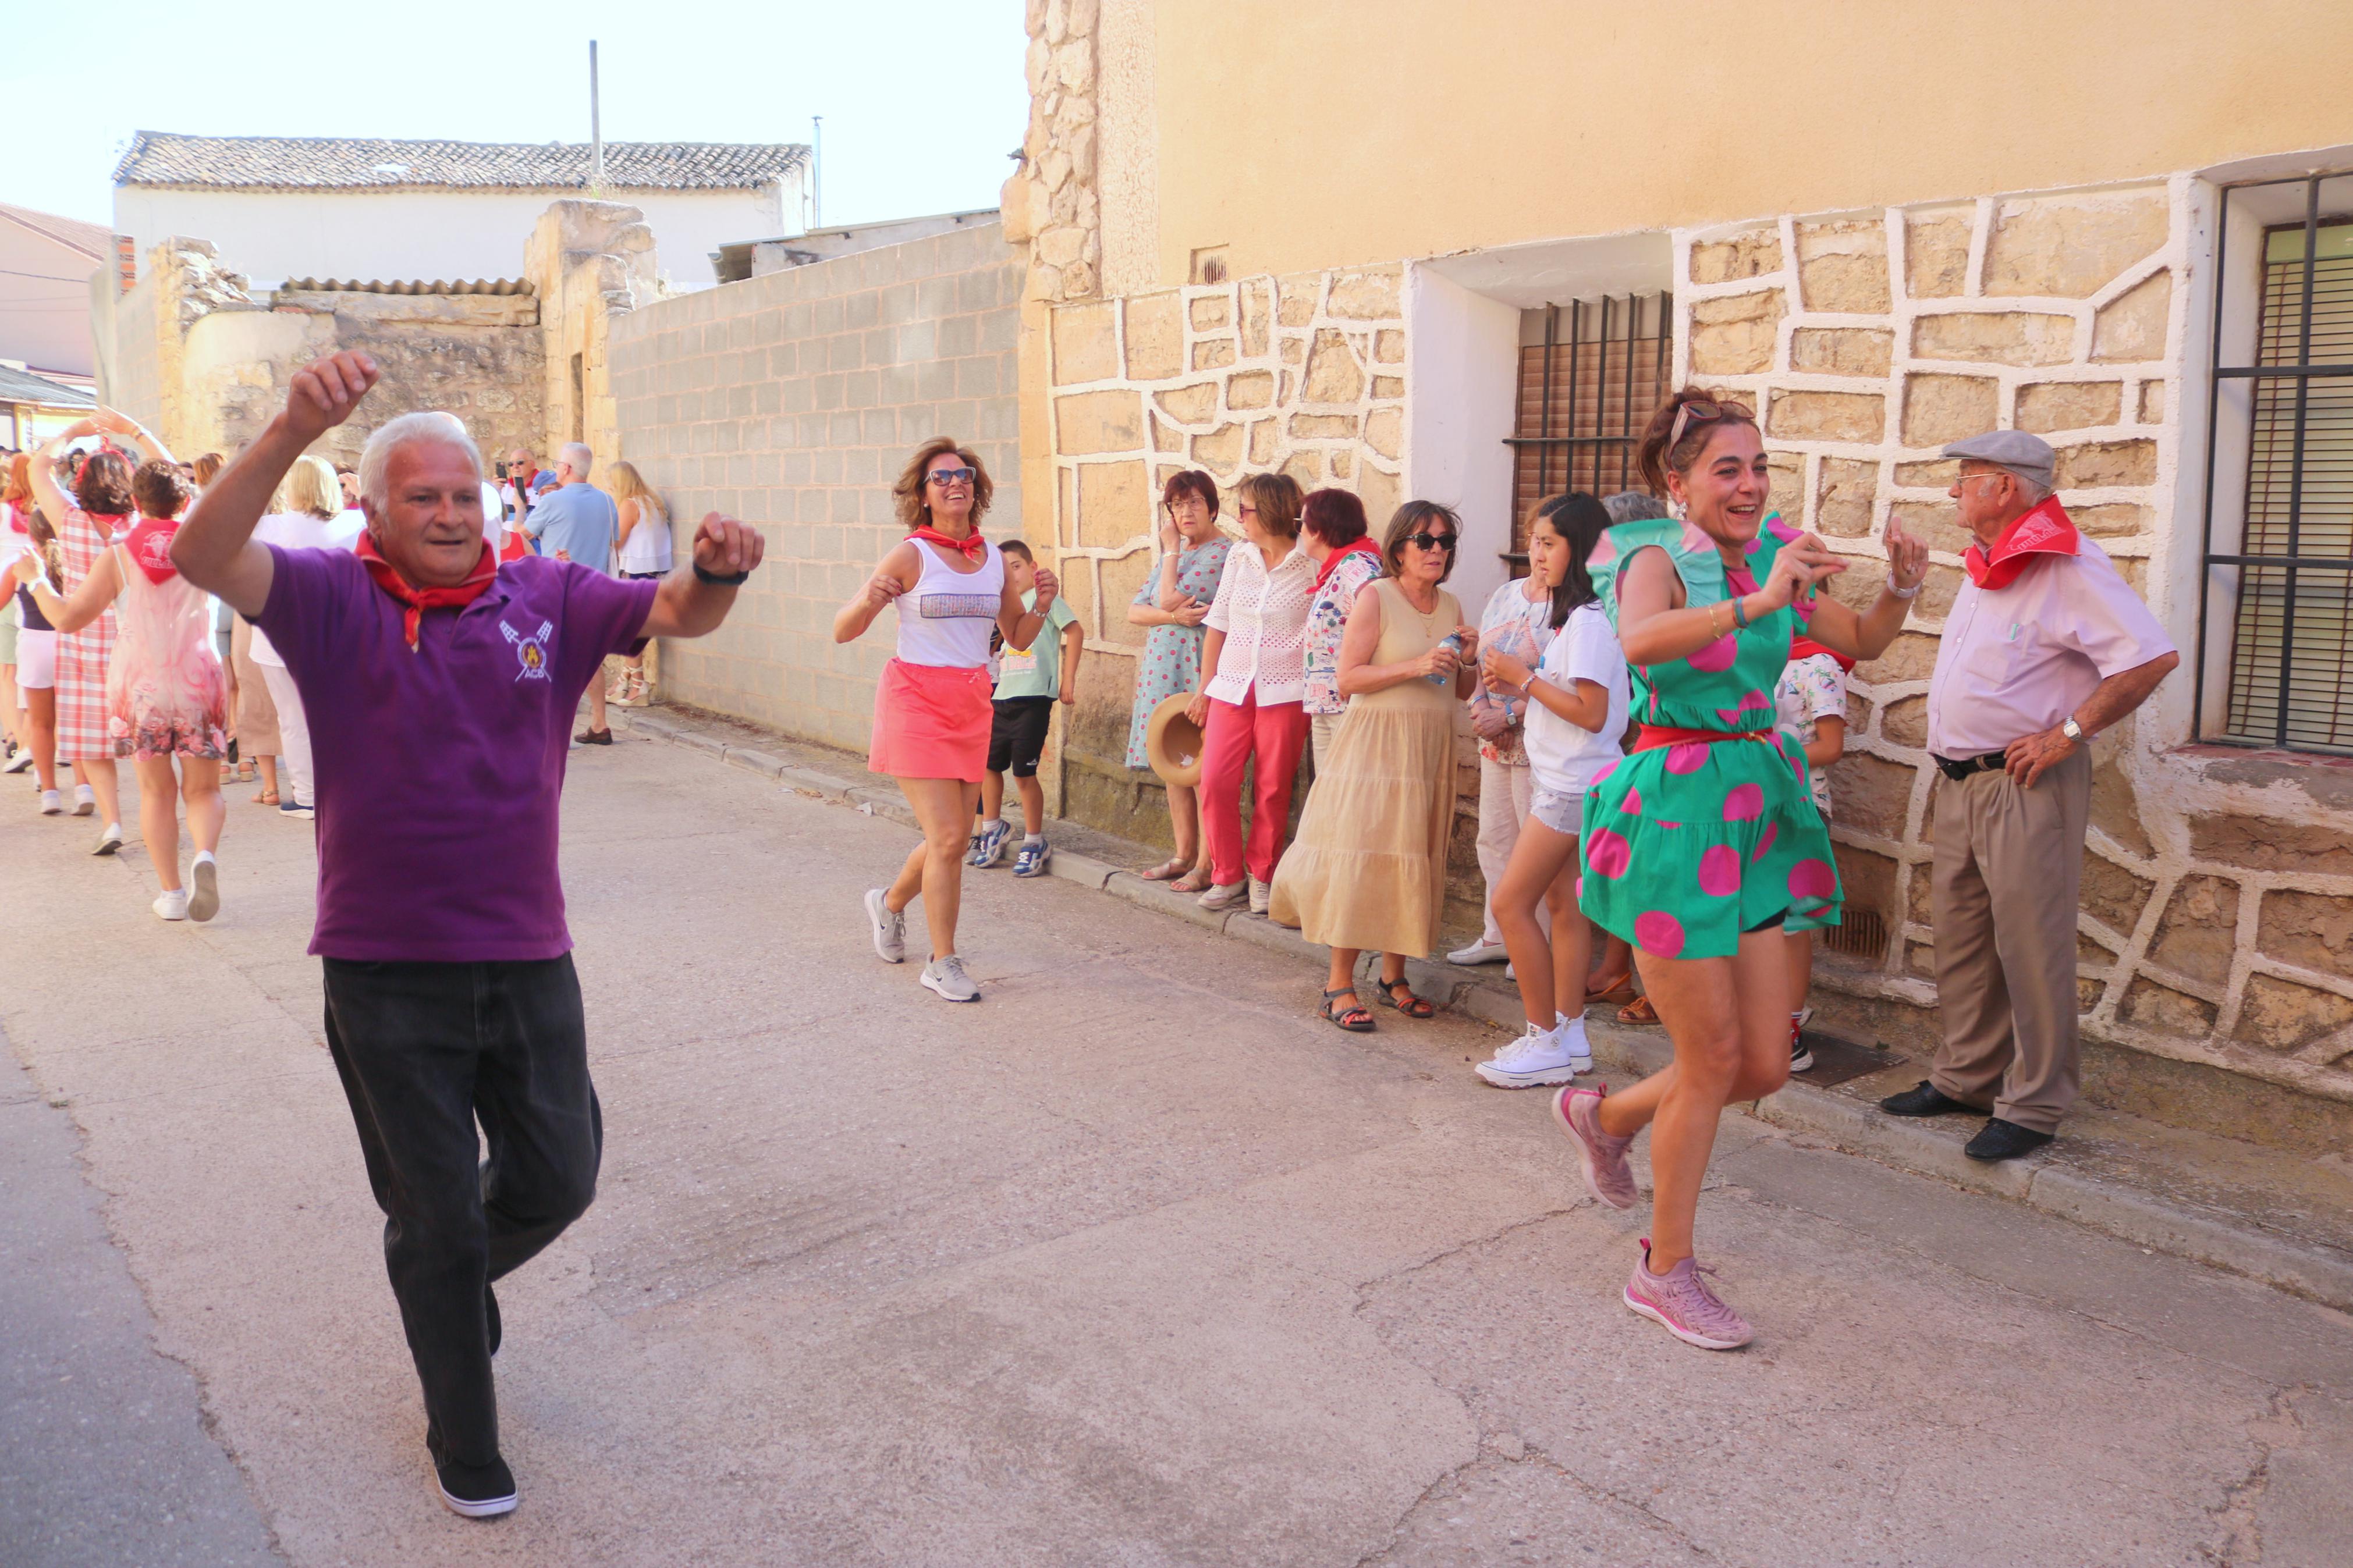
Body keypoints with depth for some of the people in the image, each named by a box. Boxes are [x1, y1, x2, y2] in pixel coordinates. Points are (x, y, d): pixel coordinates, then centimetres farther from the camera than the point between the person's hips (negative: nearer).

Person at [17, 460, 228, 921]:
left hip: (138, 683, 0)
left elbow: (67, 618, -1)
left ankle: (171, 892, 12)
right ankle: (205, 855, -22)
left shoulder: (118, 555, -3)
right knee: (203, 789, 8)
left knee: (156, 791, 12)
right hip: (197, 679, 0)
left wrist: (34, 580, 17)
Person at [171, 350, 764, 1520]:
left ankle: (451, 1277, 49)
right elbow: (204, 557, -22)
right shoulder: (333, 601, -6)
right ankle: (463, 1446, 33)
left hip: (527, 954, 3)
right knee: (435, 1215, 12)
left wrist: (717, 572, -33)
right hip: (385, 971, -2)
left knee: (558, 1178, 13)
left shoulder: (545, 598, 1)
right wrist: (292, 431, -38)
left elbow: (677, 615, -8)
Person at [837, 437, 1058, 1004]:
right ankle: (943, 964, 4)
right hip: (917, 702, -5)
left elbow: (1019, 638, 16)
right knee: (948, 838, -10)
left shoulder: (994, 559, 8)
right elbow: (843, 632, -7)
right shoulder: (910, 555, -7)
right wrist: (869, 600, -27)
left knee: (956, 839, 11)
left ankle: (890, 904, 41)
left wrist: (1042, 605, -3)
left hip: (973, 705, 6)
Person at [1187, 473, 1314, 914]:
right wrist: (1204, 688, 11)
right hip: (1232, 688, 4)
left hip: (1285, 692, -4)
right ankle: (1227, 875, 12)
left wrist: (1315, 694, -11)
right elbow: (1217, 624, 12)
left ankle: (1262, 877, 18)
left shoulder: (1312, 565, -3)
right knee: (1215, 781, -4)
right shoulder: (1239, 558, 9)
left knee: (1273, 789, 2)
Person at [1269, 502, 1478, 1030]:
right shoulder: (1376, 596, -6)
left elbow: (1459, 692, 18)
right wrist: (1415, 667, -19)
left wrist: (1465, 661, -2)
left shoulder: (1450, 606, 12)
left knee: (1415, 862, 8)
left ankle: (1394, 976, 19)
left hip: (1431, 751, 6)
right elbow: (1348, 679, -13)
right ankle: (1340, 983, 0)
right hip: (1376, 745, -6)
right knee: (1359, 858, -7)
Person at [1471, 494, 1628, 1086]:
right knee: (1562, 903, 10)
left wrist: (1525, 678, -16)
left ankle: (1546, 1041, 0)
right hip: (1559, 778, 10)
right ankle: (1568, 1036, 16)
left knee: (1509, 902, -8)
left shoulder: (1589, 620, -17)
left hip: (1574, 785, -10)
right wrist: (1516, 689, 2)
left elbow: (1592, 712, -22)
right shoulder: (1569, 615, 15)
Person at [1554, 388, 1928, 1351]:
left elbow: (1861, 644, 18)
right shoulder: (1658, 559, -10)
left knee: (1765, 1065, 8)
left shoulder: (1771, 557, 9)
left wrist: (1902, 588, -1)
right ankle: (1665, 1270, 18)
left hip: (1758, 804, 7)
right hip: (1676, 805, -7)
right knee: (1714, 1058, 0)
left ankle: (1607, 1115, 36)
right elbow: (1642, 640, -32)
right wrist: (1755, 601, -40)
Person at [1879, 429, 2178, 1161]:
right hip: (1960, 782, 9)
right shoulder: (1986, 567, 15)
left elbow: (2153, 656, -21)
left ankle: (2034, 1107, 5)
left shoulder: (2069, 569, -14)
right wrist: (1952, 757, 15)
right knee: (1961, 938, 14)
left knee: (2030, 945, -4)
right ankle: (1966, 1078, 27)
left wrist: (2067, 734, -19)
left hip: (2026, 785, -9)